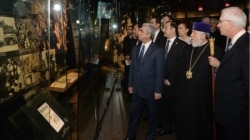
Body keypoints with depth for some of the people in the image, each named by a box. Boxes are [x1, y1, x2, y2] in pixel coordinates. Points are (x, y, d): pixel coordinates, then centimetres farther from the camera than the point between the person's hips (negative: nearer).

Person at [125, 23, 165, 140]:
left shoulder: (158, 51, -12)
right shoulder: (135, 49, 6)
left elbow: (160, 72, -12)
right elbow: (132, 68, 11)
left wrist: (158, 91, -13)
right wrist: (130, 84, 9)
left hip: (150, 90, -5)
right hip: (137, 89, 5)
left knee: (152, 115, 14)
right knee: (133, 113, 14)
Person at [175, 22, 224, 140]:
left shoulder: (216, 51, -12)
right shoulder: (187, 49, 9)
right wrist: (179, 89, 10)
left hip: (203, 98, -6)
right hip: (184, 96, 6)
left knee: (201, 128, 12)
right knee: (184, 126, 16)